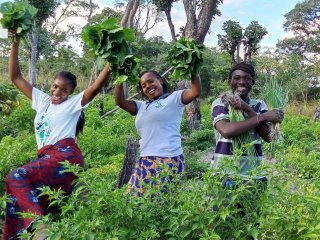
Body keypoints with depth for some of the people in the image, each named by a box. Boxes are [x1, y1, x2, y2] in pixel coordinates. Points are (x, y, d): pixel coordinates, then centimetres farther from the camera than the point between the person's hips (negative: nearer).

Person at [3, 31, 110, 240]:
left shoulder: (74, 103, 3)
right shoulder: (42, 100, 18)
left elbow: (96, 87, -12)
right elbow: (16, 78, 19)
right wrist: (15, 45, 13)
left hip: (65, 156, -7)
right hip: (48, 158, 7)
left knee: (17, 177, -22)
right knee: (19, 199, 1)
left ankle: (38, 222, -28)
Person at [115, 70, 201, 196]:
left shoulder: (174, 98, 4)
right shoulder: (142, 106, 20)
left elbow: (196, 91, -10)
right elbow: (120, 101, 11)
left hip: (169, 161, -6)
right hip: (144, 163, 6)